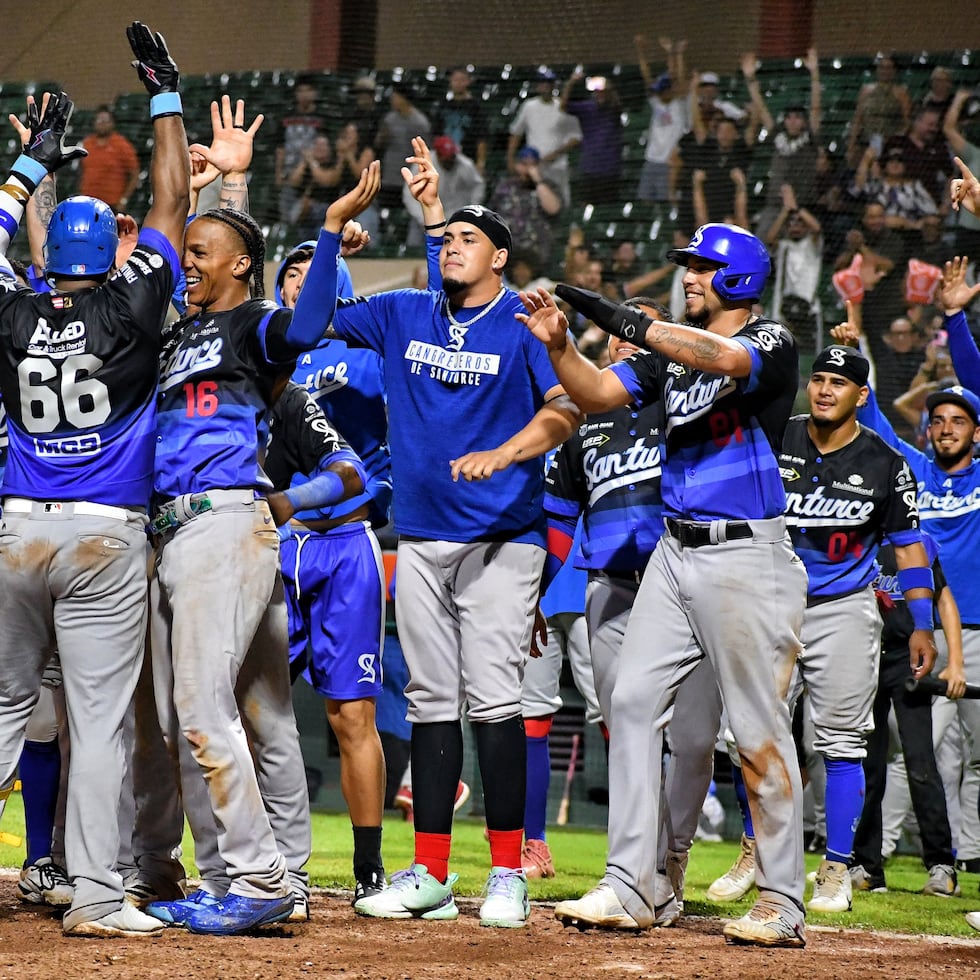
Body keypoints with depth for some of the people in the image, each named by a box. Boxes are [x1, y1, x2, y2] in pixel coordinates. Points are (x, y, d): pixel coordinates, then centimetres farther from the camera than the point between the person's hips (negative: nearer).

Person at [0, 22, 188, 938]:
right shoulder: (129, 312, -6)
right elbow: (170, 207, 2)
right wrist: (166, 101, 11)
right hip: (106, 537, -3)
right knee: (97, 719, -3)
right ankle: (95, 896, -4)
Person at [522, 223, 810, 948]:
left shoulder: (772, 342, -6)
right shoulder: (675, 349, 16)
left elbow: (725, 359, -28)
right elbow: (598, 394, 11)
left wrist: (625, 321, -30)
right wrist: (559, 345, -8)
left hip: (746, 556, -7)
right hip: (675, 555, 7)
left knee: (760, 730, -4)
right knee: (633, 704, -1)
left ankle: (783, 905, 1)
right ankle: (629, 889, 1)